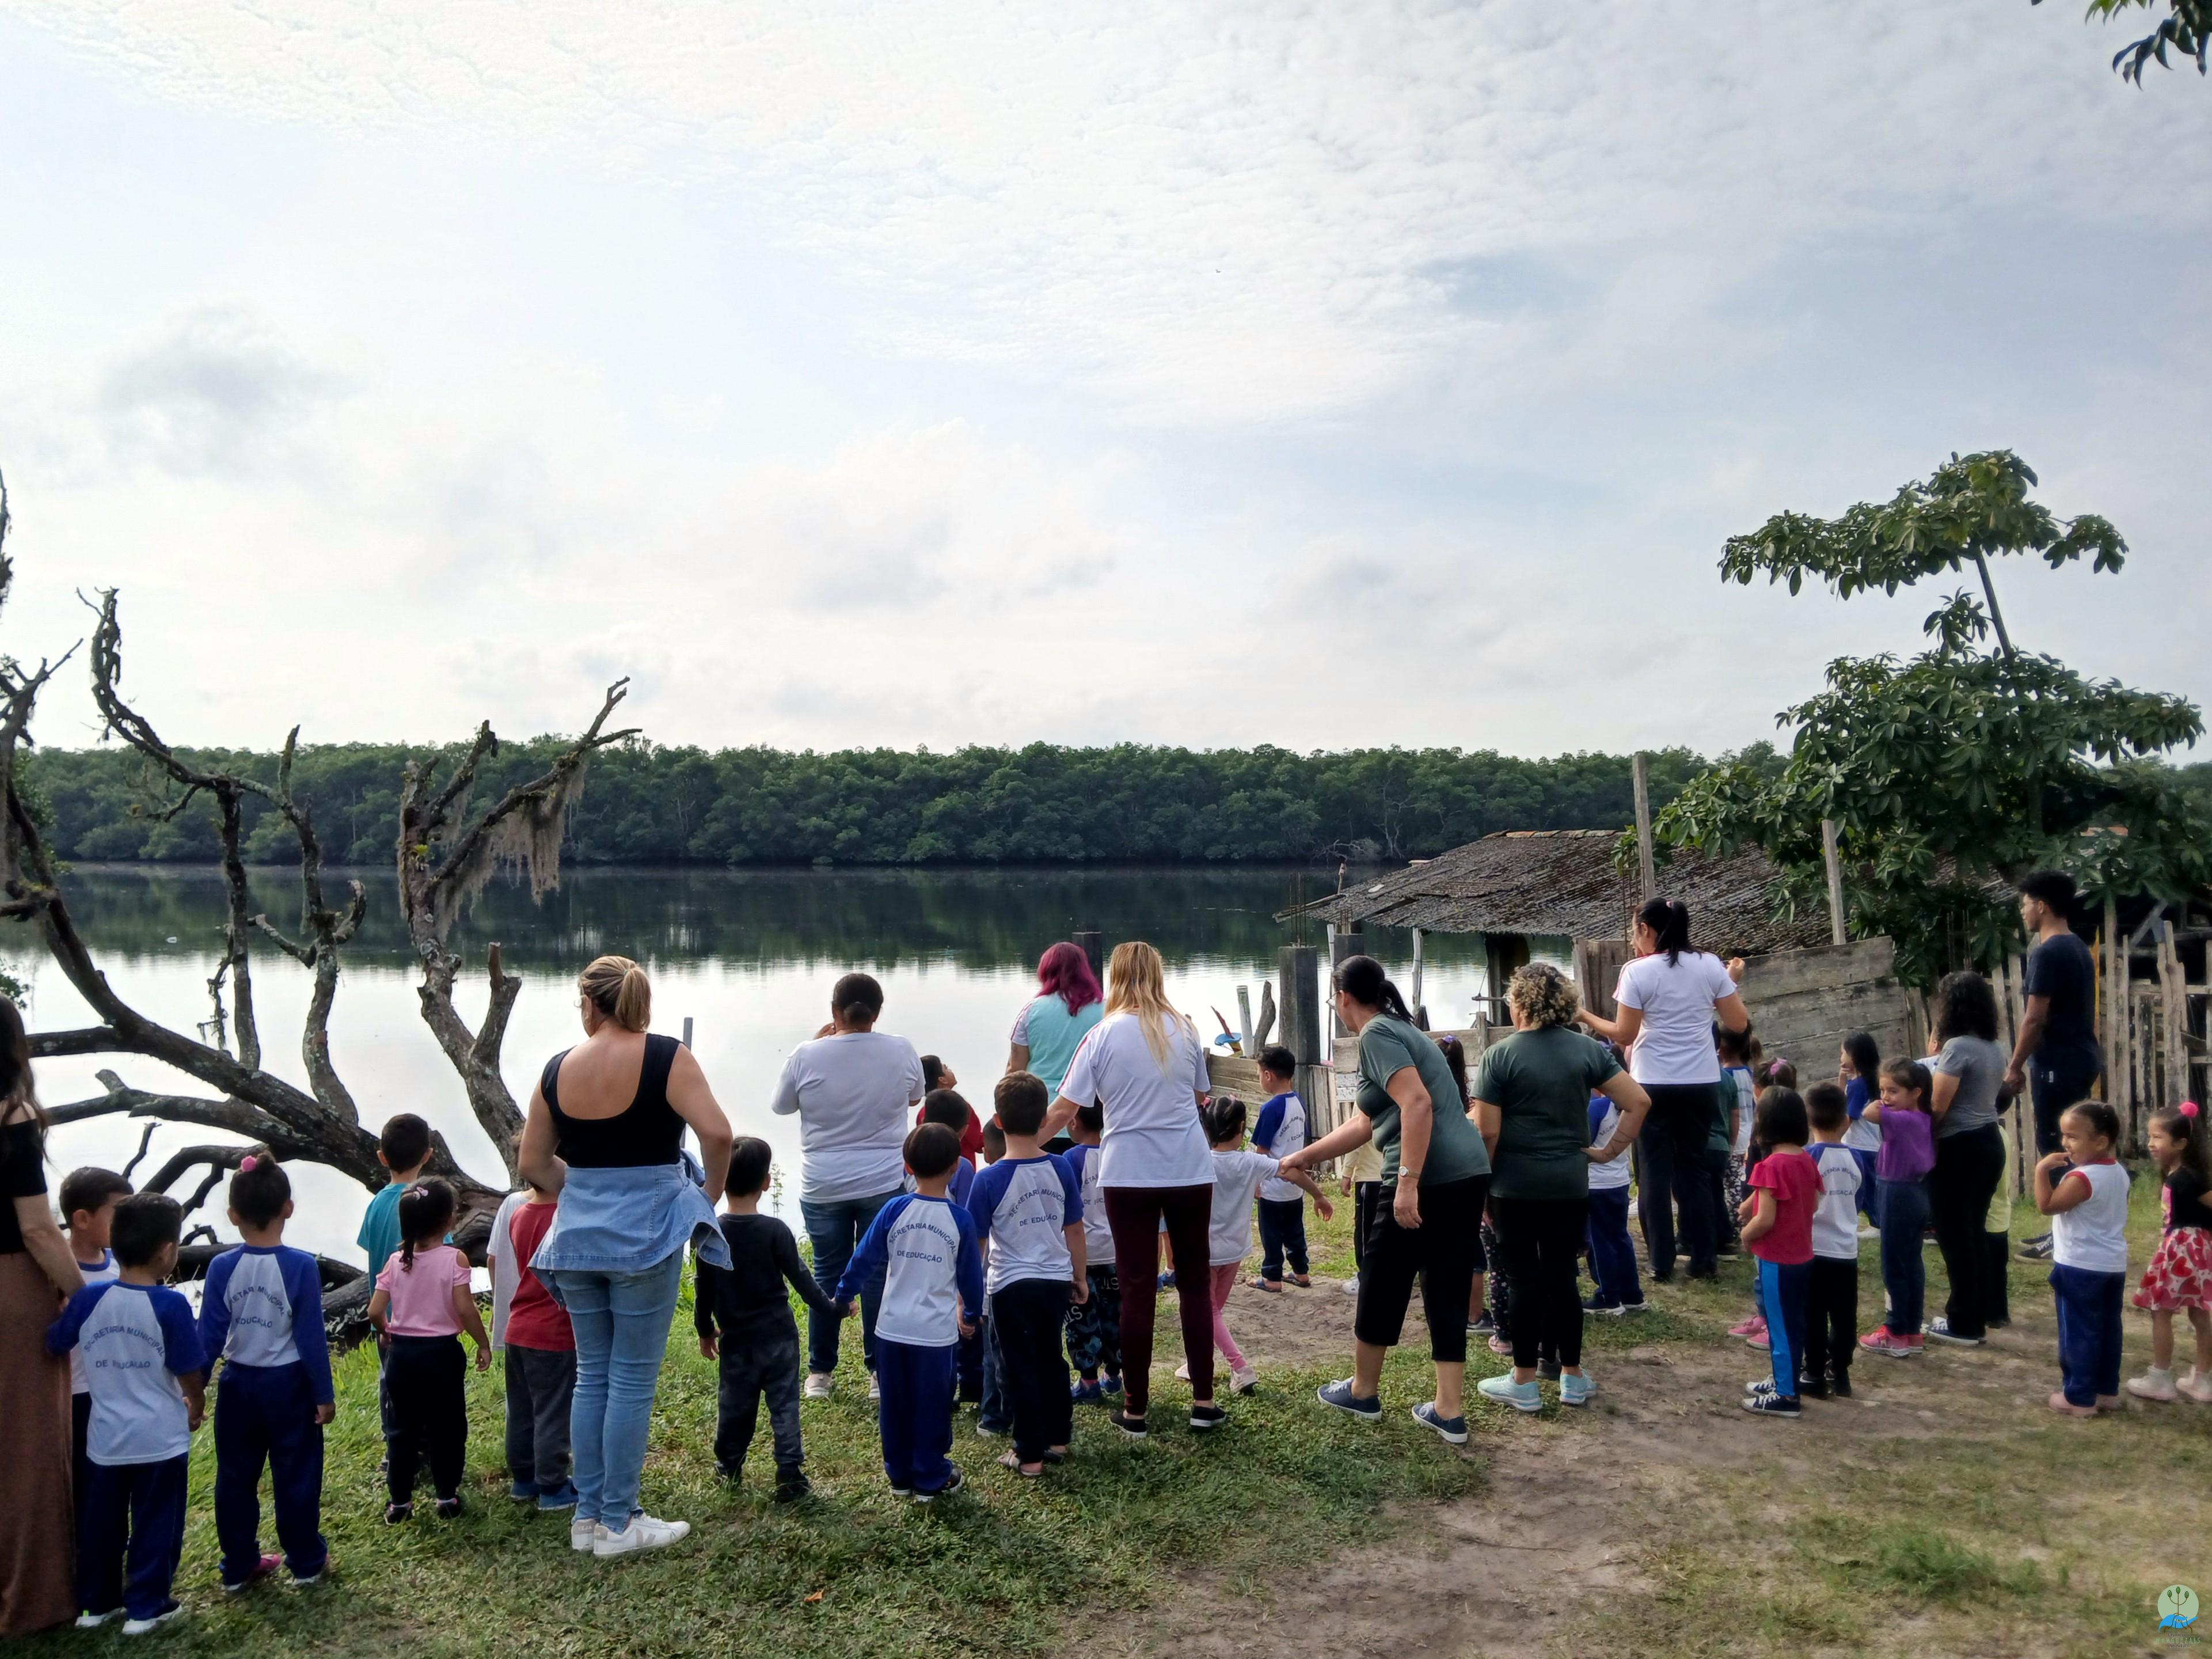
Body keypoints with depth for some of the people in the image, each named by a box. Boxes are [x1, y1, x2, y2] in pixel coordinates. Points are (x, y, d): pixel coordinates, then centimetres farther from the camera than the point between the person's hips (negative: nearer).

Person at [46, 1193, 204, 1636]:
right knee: (155, 1525, 9)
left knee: (101, 1523, 19)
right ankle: (145, 1608, 15)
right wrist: (197, 1406, 8)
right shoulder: (170, 1305, -19)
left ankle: (94, 1604, 28)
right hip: (160, 1438, -4)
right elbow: (189, 1373, -12)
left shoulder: (88, 1299, -7)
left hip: (105, 1438, 4)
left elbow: (52, 1345, 10)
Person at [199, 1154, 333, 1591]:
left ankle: (238, 1566, 25)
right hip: (288, 1386, -2)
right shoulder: (301, 1267, -16)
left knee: (235, 1478, 16)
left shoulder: (222, 1268, -10)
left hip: (238, 1385, 2)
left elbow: (209, 1338, -5)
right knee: (296, 1475, 10)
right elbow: (312, 1338, -13)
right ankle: (306, 1561, 20)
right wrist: (324, 1395, -3)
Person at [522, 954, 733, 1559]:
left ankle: (587, 1515, 23)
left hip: (577, 1234, 5)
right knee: (633, 1379, 3)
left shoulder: (557, 1070, 4)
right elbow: (717, 1131, -20)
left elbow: (532, 1163, 11)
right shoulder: (666, 1058, -10)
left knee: (592, 1374, 15)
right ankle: (618, 1524, 11)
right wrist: (709, 1193, -4)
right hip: (646, 1233, -5)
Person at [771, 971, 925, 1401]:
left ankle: (819, 1373, 20)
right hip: (883, 1185, 0)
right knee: (879, 1274, 8)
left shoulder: (808, 1056, -12)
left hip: (822, 1188, 0)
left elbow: (781, 1106, 5)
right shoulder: (901, 1051, -8)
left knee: (827, 1273, 11)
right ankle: (880, 1371, 13)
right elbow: (915, 1097, 10)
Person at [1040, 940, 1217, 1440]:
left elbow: (1065, 1107, -6)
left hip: (1130, 1174, -2)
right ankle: (1203, 1400, 16)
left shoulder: (1104, 1035, -5)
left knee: (1139, 1289, 4)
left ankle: (1135, 1409, 11)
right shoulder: (1184, 1031, 3)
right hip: (1190, 1170, 2)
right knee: (1195, 1282, 12)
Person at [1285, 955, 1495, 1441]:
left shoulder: (1377, 1034, -7)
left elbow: (1417, 1103, -22)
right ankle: (1450, 1412, 17)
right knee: (1447, 1292, 13)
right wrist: (1304, 1157, 32)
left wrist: (1408, 1181, -25)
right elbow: (1364, 1124, 27)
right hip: (1468, 1174, 9)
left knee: (1383, 1286, 10)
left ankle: (1363, 1392, 26)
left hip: (1429, 1180, -9)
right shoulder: (1401, 1029, 22)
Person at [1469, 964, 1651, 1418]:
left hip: (1516, 1185, -3)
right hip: (1569, 1184, 3)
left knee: (1525, 1279, 4)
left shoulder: (1500, 1055, -10)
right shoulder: (1589, 1050, 1)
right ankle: (1572, 1377, 19)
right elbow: (1639, 1102, -3)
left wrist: (1480, 1185, 0)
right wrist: (1609, 1150, 4)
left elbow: (1487, 1131, -12)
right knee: (1562, 1276, 13)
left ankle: (1524, 1383, 12)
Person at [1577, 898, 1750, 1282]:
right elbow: (1739, 1024, 4)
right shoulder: (1710, 965, 1)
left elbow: (1624, 1035, -8)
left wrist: (1587, 1017, 6)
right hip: (1701, 1082, 3)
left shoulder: (1637, 971, -9)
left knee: (1657, 1170, 6)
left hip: (1654, 1083, -3)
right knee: (1693, 1167, 13)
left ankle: (1662, 1263, 8)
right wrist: (1733, 982, 19)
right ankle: (1704, 1260, 14)